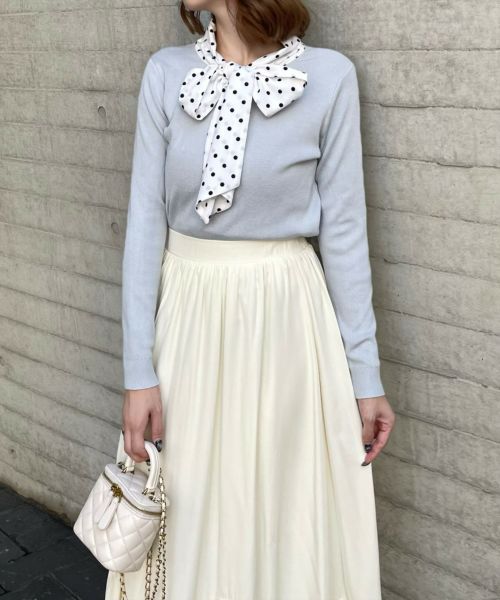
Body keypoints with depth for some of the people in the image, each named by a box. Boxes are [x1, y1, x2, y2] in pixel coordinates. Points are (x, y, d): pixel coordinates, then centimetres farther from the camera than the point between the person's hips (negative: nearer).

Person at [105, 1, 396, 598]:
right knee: (187, 518, 13)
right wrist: (138, 370, -5)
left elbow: (343, 230, -3)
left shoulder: (329, 76, -7)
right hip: (187, 317, 2)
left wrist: (366, 375, -1)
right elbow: (145, 220, -1)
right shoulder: (165, 73, -1)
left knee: (290, 512, 10)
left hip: (285, 322, -2)